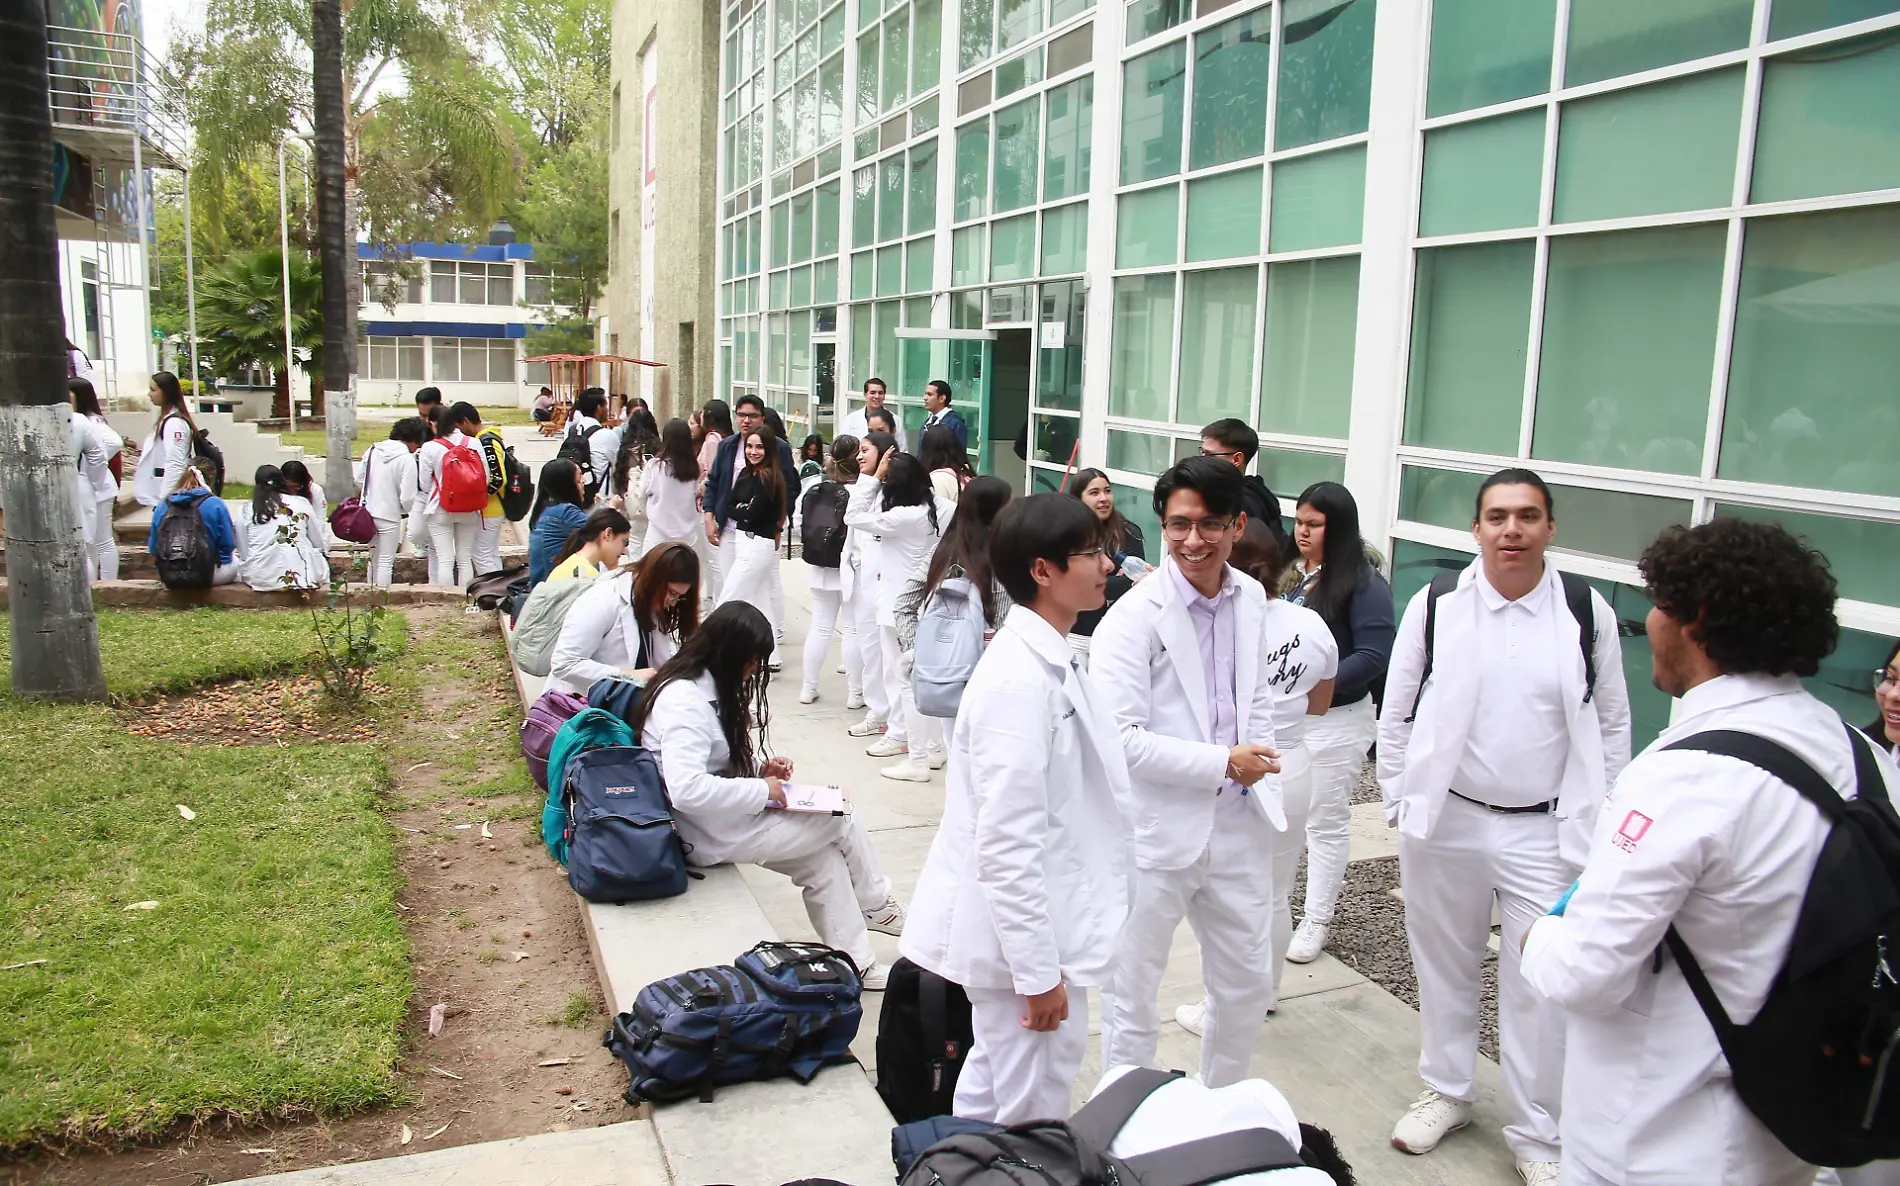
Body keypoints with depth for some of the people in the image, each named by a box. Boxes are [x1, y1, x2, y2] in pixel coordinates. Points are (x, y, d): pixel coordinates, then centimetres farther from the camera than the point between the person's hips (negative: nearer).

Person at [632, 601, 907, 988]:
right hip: (708, 833, -10)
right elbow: (686, 789, -35)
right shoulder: (685, 700, -24)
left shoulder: (704, 683, 7)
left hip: (725, 811, 10)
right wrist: (761, 791, -24)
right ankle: (878, 907, 17)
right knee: (841, 820, -5)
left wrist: (759, 769, 3)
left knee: (824, 857, 0)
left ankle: (855, 963, 9)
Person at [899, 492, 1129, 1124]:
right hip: (1022, 936, -10)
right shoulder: (1021, 680, -25)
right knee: (1030, 1118, 8)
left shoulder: (1050, 661, 6)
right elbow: (1008, 845, -26)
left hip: (1025, 925, 10)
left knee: (990, 1089, 25)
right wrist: (1039, 973, -21)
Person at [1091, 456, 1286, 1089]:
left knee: (1247, 986, 21)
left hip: (1238, 824, 7)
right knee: (1134, 995, 10)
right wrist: (1223, 763, -20)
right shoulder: (1135, 616, -17)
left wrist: (1258, 763, 5)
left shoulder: (1251, 598, 4)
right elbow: (1121, 738, -21)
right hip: (1157, 830, -6)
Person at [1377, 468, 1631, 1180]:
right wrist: (1400, 805, 2)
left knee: (1541, 987, 3)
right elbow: (1398, 713, 3)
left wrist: (1598, 822, 5)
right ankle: (1446, 1091, 37)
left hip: (1547, 834, -1)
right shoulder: (1435, 606, -4)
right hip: (1444, 821, 1)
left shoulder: (1588, 614, -3)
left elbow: (1611, 724, 6)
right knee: (1444, 967, 16)